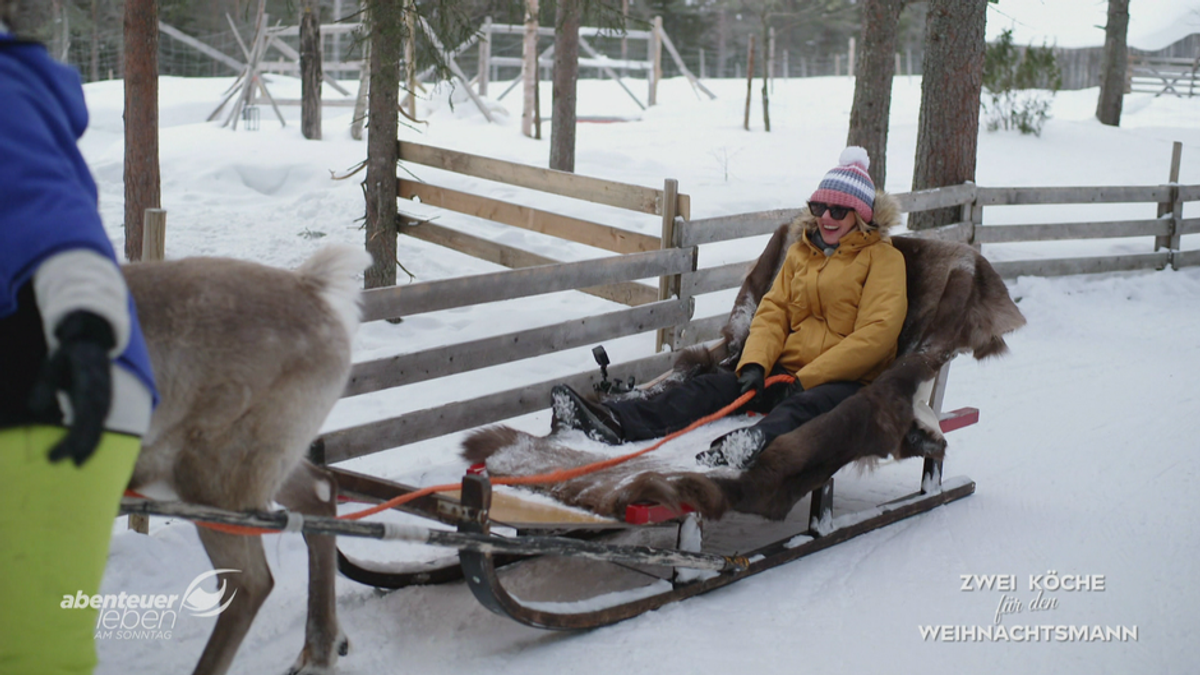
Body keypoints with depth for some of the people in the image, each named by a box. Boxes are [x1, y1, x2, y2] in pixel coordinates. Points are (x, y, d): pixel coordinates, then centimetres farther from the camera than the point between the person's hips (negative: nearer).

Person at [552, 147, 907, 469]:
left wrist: (807, 379, -17)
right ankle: (616, 421, -36)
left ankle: (757, 443, -72)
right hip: (787, 374, 6)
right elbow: (772, 313, 12)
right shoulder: (801, 253, 20)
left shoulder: (884, 259, 1)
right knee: (713, 386, -17)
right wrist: (754, 364, -9)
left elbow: (875, 334, -11)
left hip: (847, 383, -5)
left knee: (805, 406, -40)